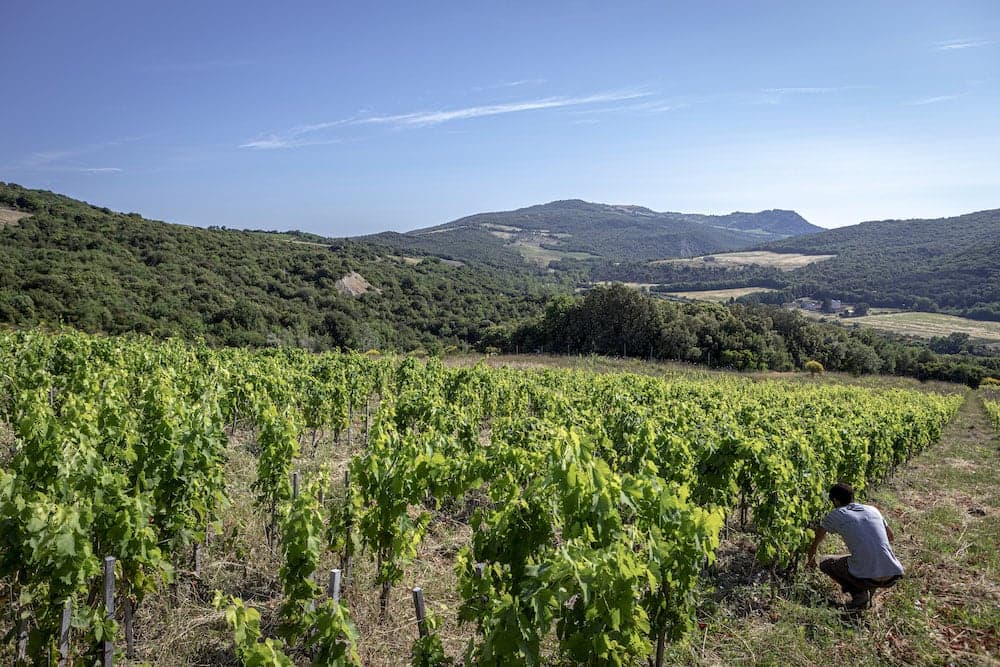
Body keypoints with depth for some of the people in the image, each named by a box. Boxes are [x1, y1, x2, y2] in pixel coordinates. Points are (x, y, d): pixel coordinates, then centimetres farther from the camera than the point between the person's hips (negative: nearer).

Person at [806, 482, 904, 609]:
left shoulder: (835, 515, 6)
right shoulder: (873, 510, 16)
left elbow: (815, 542, 20)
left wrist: (811, 559, 40)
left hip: (867, 577, -4)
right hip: (894, 577, 5)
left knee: (826, 564, 20)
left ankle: (859, 593, 2)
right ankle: (868, 589, 14)